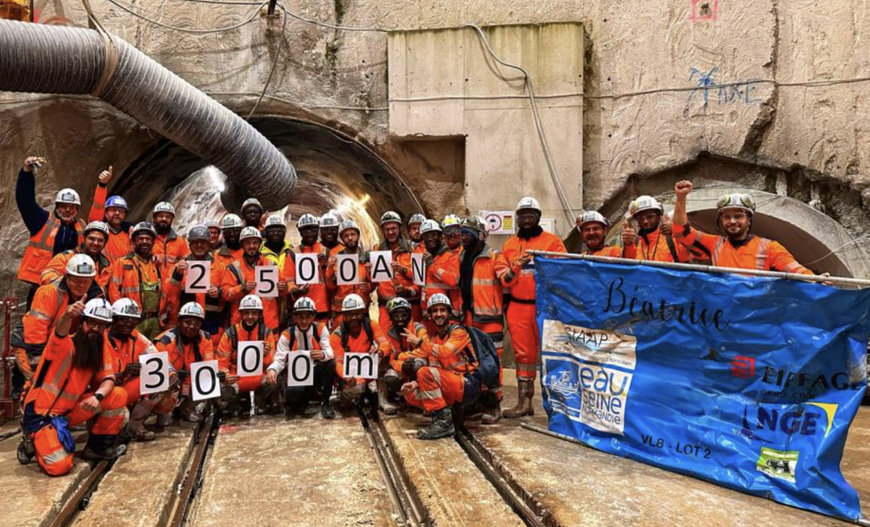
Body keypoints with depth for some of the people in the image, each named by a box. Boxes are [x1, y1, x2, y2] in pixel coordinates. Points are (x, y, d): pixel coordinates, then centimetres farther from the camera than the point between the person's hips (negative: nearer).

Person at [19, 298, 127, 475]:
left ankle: (98, 446, 5)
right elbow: (60, 330, -41)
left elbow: (108, 378, -8)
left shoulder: (100, 349, 1)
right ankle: (34, 441, 11)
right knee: (59, 466, -21)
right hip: (41, 414, -6)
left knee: (118, 395, -12)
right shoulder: (64, 344, -17)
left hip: (71, 411, 6)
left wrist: (97, 396, -30)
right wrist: (68, 315, -65)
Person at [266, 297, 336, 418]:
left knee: (331, 363, -30)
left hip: (317, 372, 1)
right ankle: (302, 400, 9)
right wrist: (272, 370, -35)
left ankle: (324, 402, -12)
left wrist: (323, 354, -41)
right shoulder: (287, 335, -5)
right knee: (291, 393, -33)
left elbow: (329, 352, -16)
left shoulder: (320, 329, -5)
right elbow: (280, 359, -11)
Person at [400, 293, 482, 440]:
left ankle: (444, 422, -20)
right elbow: (435, 368, 10)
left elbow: (445, 352, -26)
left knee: (425, 372, -25)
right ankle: (450, 411, 0)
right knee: (410, 394, -3)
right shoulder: (433, 337, 16)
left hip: (469, 387, -8)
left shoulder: (458, 331, -6)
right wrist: (416, 383, -6)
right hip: (451, 387, 8)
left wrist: (419, 342, -19)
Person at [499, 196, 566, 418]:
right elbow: (504, 279, 7)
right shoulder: (510, 245, 13)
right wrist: (515, 267, -12)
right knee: (523, 355, 9)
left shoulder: (552, 241, 3)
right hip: (518, 307, 4)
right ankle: (524, 403, 16)